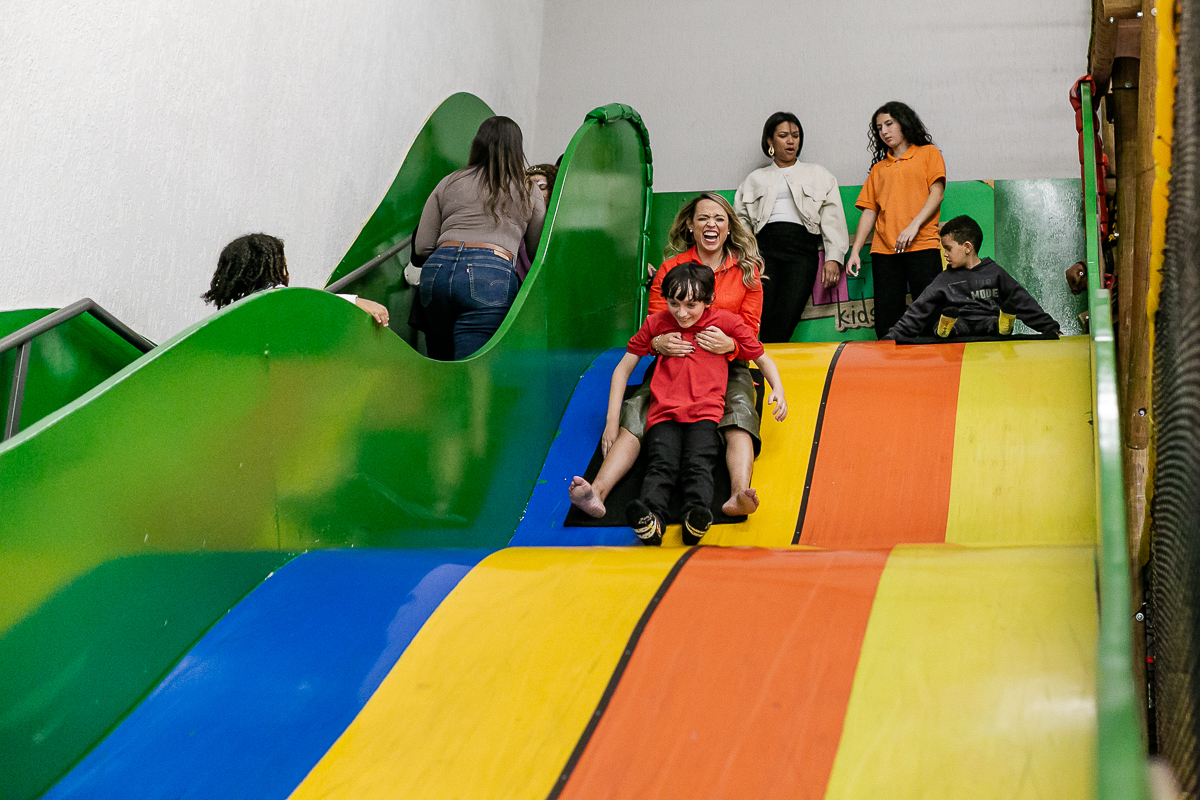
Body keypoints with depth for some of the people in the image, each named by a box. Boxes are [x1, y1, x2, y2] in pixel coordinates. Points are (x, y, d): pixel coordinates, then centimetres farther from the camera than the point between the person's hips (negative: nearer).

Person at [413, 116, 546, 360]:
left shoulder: (449, 183, 21)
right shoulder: (529, 194, 18)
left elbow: (422, 247, 16)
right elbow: (537, 253, 25)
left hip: (437, 269, 3)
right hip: (492, 275, -3)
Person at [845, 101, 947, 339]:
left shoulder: (928, 153, 12)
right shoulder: (879, 168, 21)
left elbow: (937, 193, 0)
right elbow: (869, 212, 18)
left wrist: (914, 224, -15)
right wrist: (855, 251, 7)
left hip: (922, 247, -4)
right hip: (884, 250, 4)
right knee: (886, 323, -3)